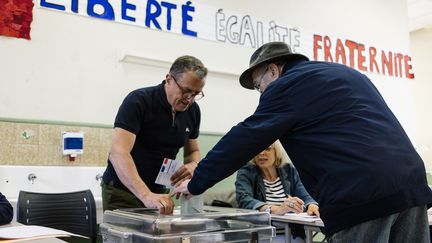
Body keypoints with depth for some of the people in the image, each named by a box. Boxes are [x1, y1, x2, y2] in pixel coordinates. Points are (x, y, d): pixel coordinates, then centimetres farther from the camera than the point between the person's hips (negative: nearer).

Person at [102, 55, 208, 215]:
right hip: (122, 191, -5)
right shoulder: (138, 101, -22)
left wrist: (193, 165, -15)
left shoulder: (193, 110, -4)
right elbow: (118, 153, -33)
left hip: (159, 192, 5)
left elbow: (193, 151, 10)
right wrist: (147, 196, -45)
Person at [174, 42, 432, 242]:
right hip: (410, 181, 9)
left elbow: (242, 141, 0)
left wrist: (196, 183, 10)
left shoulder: (286, 86, 1)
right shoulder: (346, 73, 25)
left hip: (360, 194, -9)